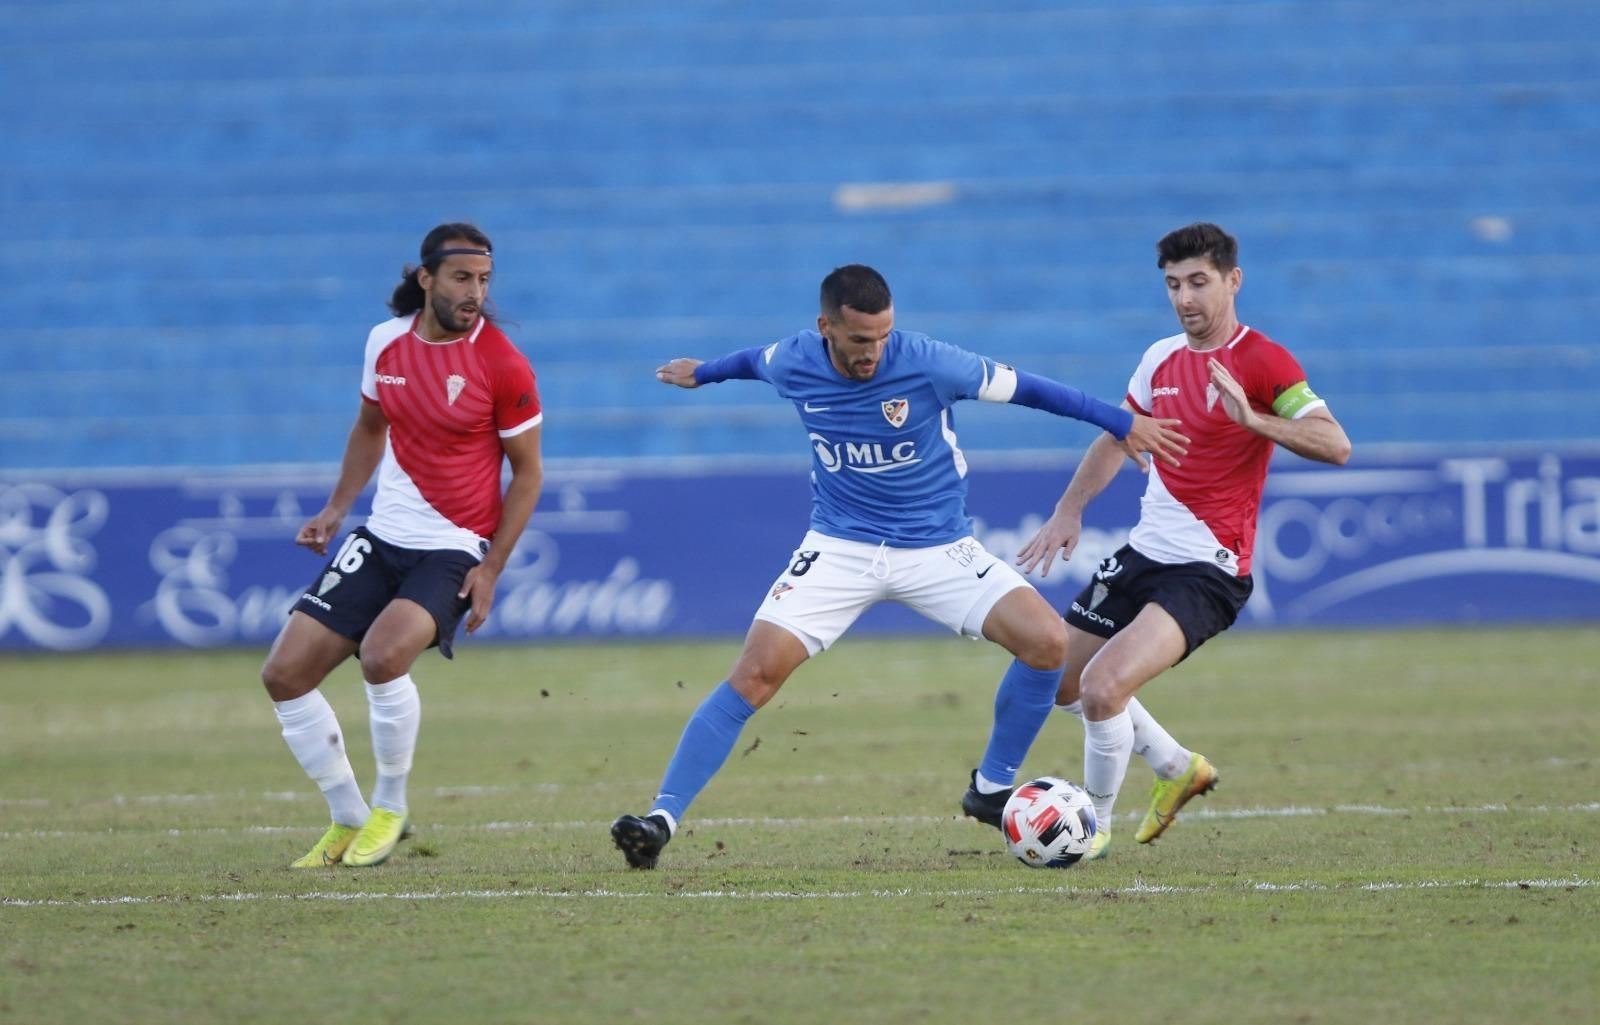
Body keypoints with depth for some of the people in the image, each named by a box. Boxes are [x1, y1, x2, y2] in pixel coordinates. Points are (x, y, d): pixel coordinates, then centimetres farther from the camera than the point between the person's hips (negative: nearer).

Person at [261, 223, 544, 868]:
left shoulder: (503, 366, -13)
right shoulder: (386, 342, 1)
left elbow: (527, 472, -5)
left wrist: (491, 569, -12)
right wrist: (336, 509, 10)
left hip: (454, 550, -6)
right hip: (382, 540, 6)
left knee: (383, 655, -31)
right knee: (284, 674, -3)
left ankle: (390, 809, -7)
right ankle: (349, 822, 13)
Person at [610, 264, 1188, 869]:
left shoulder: (928, 364, -20)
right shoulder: (792, 364, -11)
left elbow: (1022, 388, -7)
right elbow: (753, 361, 15)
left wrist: (1121, 423, -2)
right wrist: (703, 373, 36)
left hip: (936, 547, 0)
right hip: (840, 546, 1)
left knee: (1048, 641, -19)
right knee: (757, 672, -18)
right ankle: (661, 821, -15)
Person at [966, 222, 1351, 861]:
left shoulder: (1263, 363, -13)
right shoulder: (1161, 359, 8)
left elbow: (1335, 446, -25)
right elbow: (1118, 436, 24)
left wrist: (1253, 419, -37)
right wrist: (1069, 510, 14)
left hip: (1209, 569, -8)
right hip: (1144, 552, 8)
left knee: (1104, 685, -24)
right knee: (1060, 681, 16)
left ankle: (1094, 826, -2)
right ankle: (1178, 767, 35)